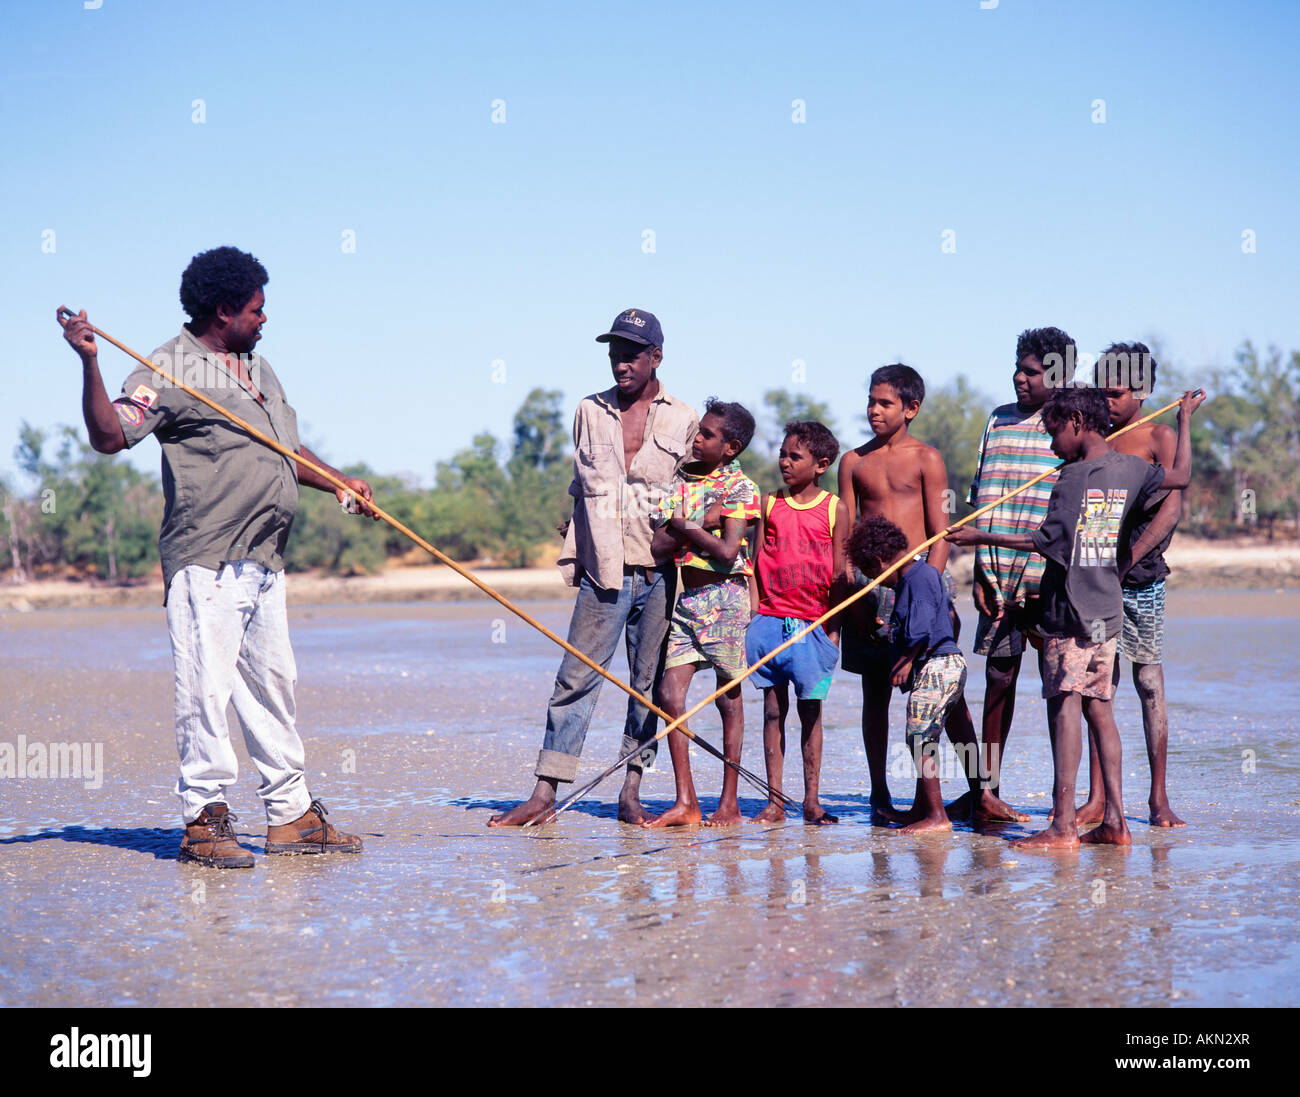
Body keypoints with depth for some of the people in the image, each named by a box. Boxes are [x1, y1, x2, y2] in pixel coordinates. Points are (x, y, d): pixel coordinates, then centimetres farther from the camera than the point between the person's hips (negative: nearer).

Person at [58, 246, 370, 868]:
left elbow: (288, 451, 28)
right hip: (205, 560, -8)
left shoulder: (258, 369, 21)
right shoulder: (168, 368, -5)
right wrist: (90, 363, -27)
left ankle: (291, 815, 18)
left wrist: (339, 483, 13)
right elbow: (110, 436, -16)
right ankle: (204, 821, -4)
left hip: (264, 561, 8)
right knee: (206, 687, -9)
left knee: (272, 686, 11)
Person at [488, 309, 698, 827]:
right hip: (602, 571, 1)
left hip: (659, 574, -1)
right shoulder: (590, 412, 12)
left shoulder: (683, 420, 6)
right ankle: (544, 794, -2)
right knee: (576, 678, -3)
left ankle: (631, 794, 11)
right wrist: (575, 552, 14)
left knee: (650, 684, 3)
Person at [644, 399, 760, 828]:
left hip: (724, 596, -5)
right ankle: (685, 801, 1)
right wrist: (699, 525, -10)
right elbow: (657, 544, 2)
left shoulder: (741, 488, -4)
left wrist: (684, 526, -7)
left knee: (729, 697, 2)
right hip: (684, 596, 5)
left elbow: (727, 551, -15)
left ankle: (729, 801, 9)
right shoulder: (681, 480, 10)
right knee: (669, 696, -3)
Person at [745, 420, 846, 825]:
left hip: (813, 624, -2)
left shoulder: (834, 509, 2)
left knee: (810, 709, 3)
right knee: (773, 708, 3)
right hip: (770, 620, 2)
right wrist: (753, 612, 0)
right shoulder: (769, 504, 7)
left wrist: (834, 627, -3)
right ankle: (774, 801, 6)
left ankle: (812, 800, 9)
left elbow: (839, 574, 2)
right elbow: (757, 562, 8)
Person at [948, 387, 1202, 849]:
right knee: (1099, 709, 10)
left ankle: (1062, 824, -10)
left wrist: (982, 536, -9)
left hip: (1071, 611, -7)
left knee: (1065, 707, -7)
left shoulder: (1073, 477, -12)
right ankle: (1115, 820, 8)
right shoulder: (1130, 469, 6)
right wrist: (1185, 418, 33)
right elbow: (1181, 476, 23)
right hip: (1108, 608, 7)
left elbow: (1044, 541, -16)